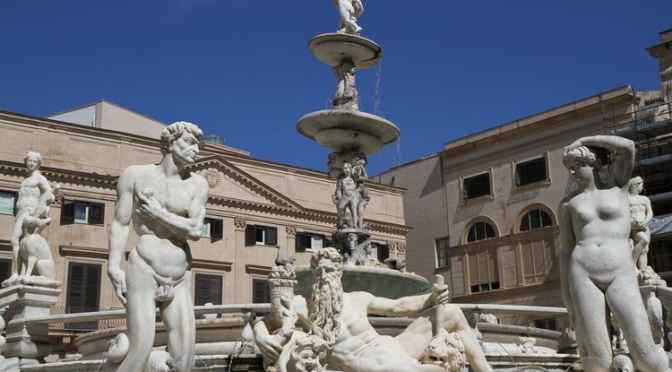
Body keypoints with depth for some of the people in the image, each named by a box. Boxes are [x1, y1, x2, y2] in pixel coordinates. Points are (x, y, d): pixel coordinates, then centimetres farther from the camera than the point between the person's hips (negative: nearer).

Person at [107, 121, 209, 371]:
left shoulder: (197, 184, 7)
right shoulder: (135, 175, 2)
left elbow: (195, 230, -4)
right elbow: (120, 224, -2)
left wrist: (157, 213, -6)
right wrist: (114, 267, -12)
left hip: (180, 280, 4)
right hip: (143, 273, -4)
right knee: (141, 352, -14)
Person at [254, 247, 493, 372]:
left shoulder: (359, 299, 4)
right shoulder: (301, 307, -8)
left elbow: (399, 306, 17)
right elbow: (262, 323, 4)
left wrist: (432, 298, 1)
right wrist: (261, 337, -20)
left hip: (395, 353, 7)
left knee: (453, 313, 16)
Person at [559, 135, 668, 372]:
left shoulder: (617, 184, 11)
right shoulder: (568, 203, 12)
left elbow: (628, 147, -8)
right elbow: (565, 251, 10)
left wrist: (583, 140, 1)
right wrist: (567, 300, 6)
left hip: (620, 276, -1)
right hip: (582, 276, 1)